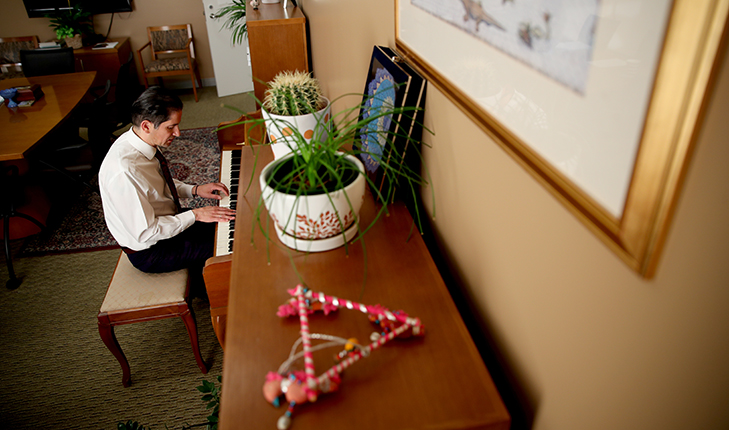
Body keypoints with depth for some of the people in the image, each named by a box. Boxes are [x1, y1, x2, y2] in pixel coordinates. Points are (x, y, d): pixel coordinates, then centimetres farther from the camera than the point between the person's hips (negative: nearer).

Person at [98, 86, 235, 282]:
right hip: (149, 251, -8)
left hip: (168, 221, 8)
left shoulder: (144, 141, -8)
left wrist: (195, 190, -4)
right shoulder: (125, 171, -35)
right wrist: (194, 215, -24)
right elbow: (145, 233, -30)